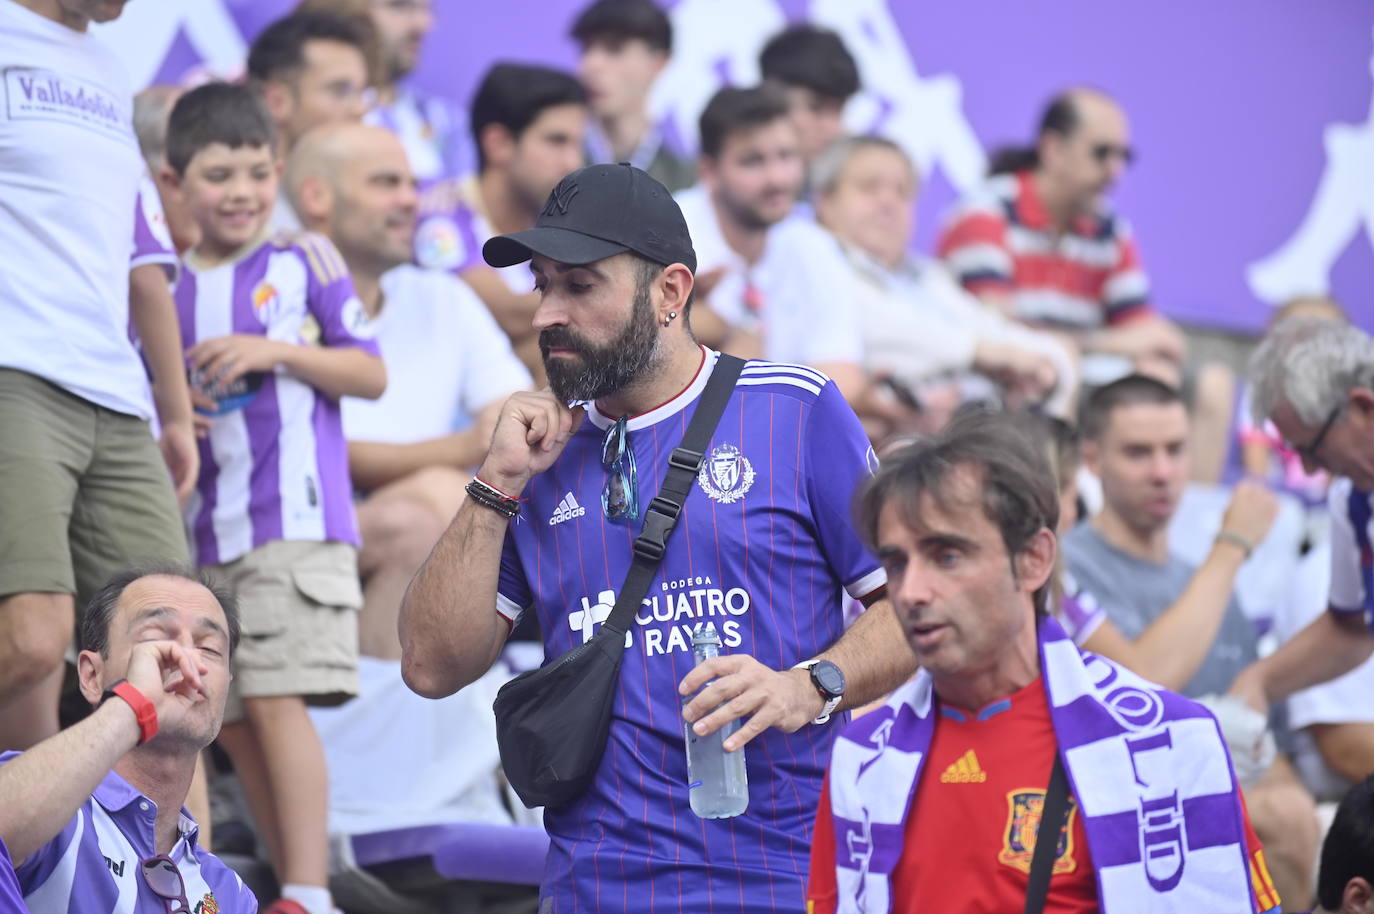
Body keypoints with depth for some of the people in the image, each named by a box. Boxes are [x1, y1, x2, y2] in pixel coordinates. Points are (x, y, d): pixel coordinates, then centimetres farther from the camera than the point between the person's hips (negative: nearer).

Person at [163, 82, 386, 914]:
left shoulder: (303, 262, 2)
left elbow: (372, 375, 0)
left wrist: (276, 350, -13)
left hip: (297, 515, -6)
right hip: (209, 531, 6)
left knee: (276, 698, -17)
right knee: (232, 721, 6)